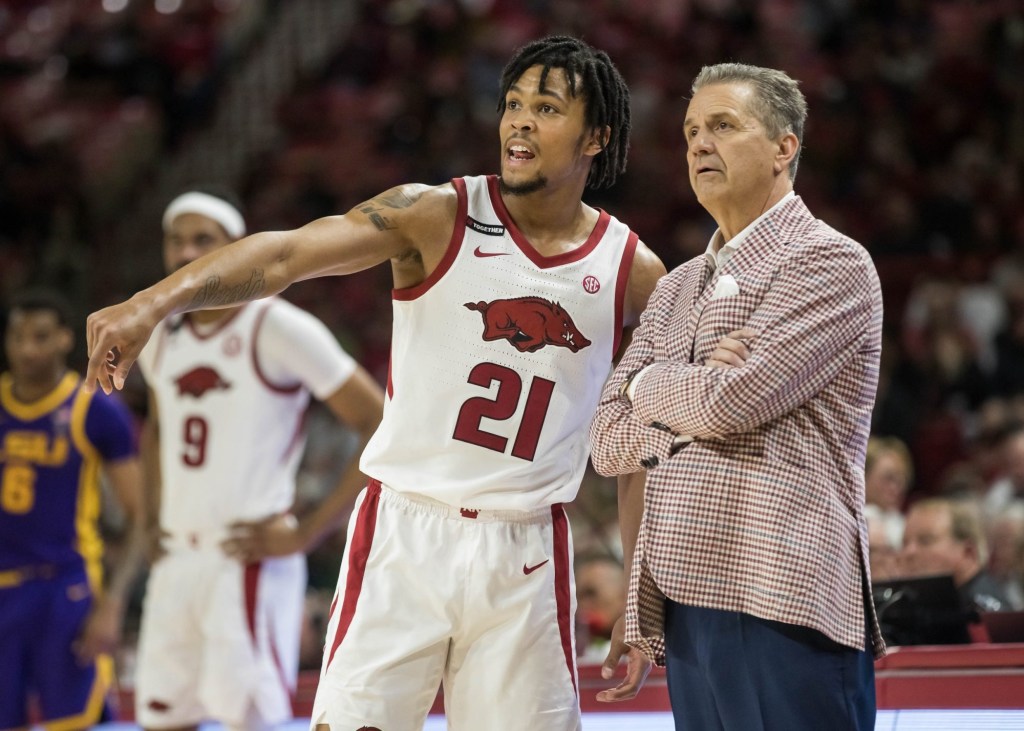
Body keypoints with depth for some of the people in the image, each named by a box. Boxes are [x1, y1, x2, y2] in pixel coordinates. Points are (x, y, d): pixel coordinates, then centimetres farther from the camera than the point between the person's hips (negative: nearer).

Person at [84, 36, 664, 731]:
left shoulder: (635, 273, 3)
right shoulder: (439, 216, -5)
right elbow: (285, 255, -18)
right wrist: (154, 302, -35)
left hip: (525, 555, 2)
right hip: (404, 530, -2)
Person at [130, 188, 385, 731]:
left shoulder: (278, 329, -9)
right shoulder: (159, 339, 13)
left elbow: (385, 431, -10)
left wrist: (307, 531, -13)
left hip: (249, 562, -7)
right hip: (175, 563, 7)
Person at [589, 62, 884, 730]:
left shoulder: (830, 263, -3)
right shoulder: (677, 289, 21)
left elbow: (730, 403, -15)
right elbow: (609, 444, 14)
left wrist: (650, 387, 6)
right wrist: (697, 392, -4)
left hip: (781, 606, -7)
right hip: (686, 601, 7)